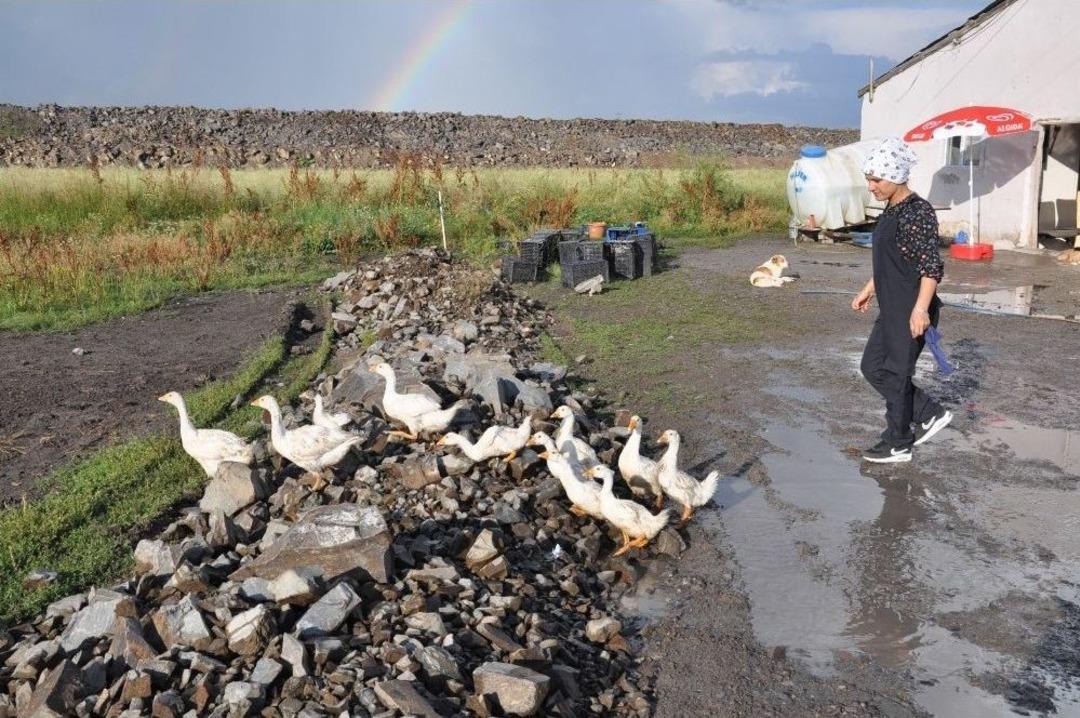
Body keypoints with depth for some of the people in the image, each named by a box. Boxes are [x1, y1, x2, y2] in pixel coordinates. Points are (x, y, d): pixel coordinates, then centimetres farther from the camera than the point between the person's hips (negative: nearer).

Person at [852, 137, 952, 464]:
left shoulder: (918, 212, -17)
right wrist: (868, 290, 25)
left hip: (911, 313, -10)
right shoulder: (891, 211, 11)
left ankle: (897, 445, 19)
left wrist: (920, 309, -28)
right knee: (873, 367, 15)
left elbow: (932, 267, -21)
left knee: (896, 374, 2)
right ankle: (930, 414, 27)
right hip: (891, 309, 10)